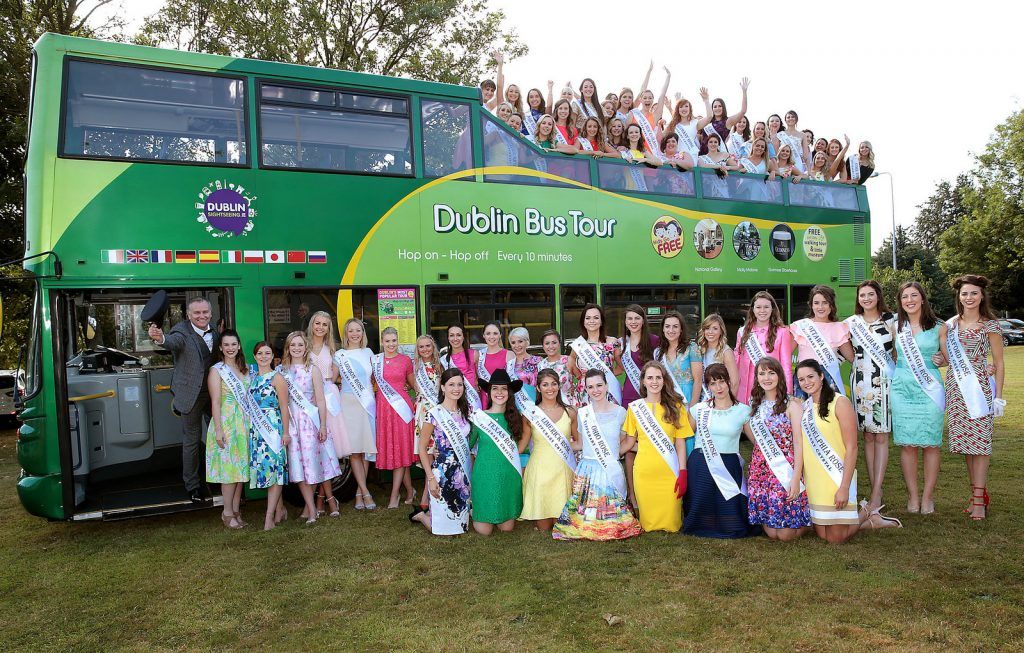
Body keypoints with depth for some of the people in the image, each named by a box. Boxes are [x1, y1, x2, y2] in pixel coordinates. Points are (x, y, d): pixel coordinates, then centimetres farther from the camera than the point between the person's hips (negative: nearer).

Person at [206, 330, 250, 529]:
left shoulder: (245, 369, 12)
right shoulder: (216, 371, -4)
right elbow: (215, 402, -10)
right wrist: (218, 430, -16)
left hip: (245, 425, 6)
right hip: (226, 423, -5)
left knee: (241, 468, 7)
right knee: (229, 469, -5)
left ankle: (235, 511, 15)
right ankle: (227, 512, 5)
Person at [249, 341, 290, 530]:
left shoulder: (276, 378, -5)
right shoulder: (251, 374, 12)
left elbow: (284, 407, -7)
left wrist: (285, 432, -11)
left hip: (272, 427, -6)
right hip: (255, 428, 6)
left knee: (273, 467, -8)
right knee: (261, 466, 8)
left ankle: (270, 515, -7)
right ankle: (280, 509, 19)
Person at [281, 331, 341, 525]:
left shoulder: (312, 369, -1)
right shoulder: (282, 370, 6)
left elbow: (320, 400, -2)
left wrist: (323, 425, -7)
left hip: (310, 420, -2)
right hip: (291, 421, 2)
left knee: (311, 460, -3)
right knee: (297, 464, -1)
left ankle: (308, 506, 12)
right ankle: (312, 509, 3)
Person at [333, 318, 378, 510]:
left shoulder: (368, 352, 12)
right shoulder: (339, 354, 2)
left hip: (369, 402, 3)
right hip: (349, 403, -3)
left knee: (367, 448, 2)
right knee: (354, 450, -5)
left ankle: (359, 492, 10)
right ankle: (365, 492, -1)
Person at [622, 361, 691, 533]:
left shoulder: (675, 406, 2)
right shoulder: (635, 407, 3)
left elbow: (680, 443, 2)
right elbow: (629, 442, 9)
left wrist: (683, 473, -5)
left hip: (669, 471, 0)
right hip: (644, 471, 0)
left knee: (670, 520, 3)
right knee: (647, 520, 5)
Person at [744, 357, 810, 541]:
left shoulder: (791, 405, -7)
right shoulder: (755, 404, 10)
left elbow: (799, 443, -11)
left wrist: (796, 478, -16)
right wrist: (741, 419, 8)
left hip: (785, 469, -5)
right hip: (761, 470, 5)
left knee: (785, 534, -5)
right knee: (771, 532, 3)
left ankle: (807, 521, 25)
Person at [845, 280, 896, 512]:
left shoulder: (891, 319, 4)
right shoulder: (850, 323, 7)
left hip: (885, 380, -2)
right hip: (860, 381, 2)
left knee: (881, 435, -4)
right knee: (867, 434, 4)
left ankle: (876, 494, -5)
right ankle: (876, 489, 10)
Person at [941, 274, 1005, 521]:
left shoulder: (990, 325, -1)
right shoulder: (951, 324, 10)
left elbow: (998, 363, -1)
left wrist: (998, 396, -4)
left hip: (980, 387, -4)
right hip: (956, 387, 5)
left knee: (979, 440, -6)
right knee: (965, 440, 6)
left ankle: (979, 499, -3)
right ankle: (979, 492, 16)